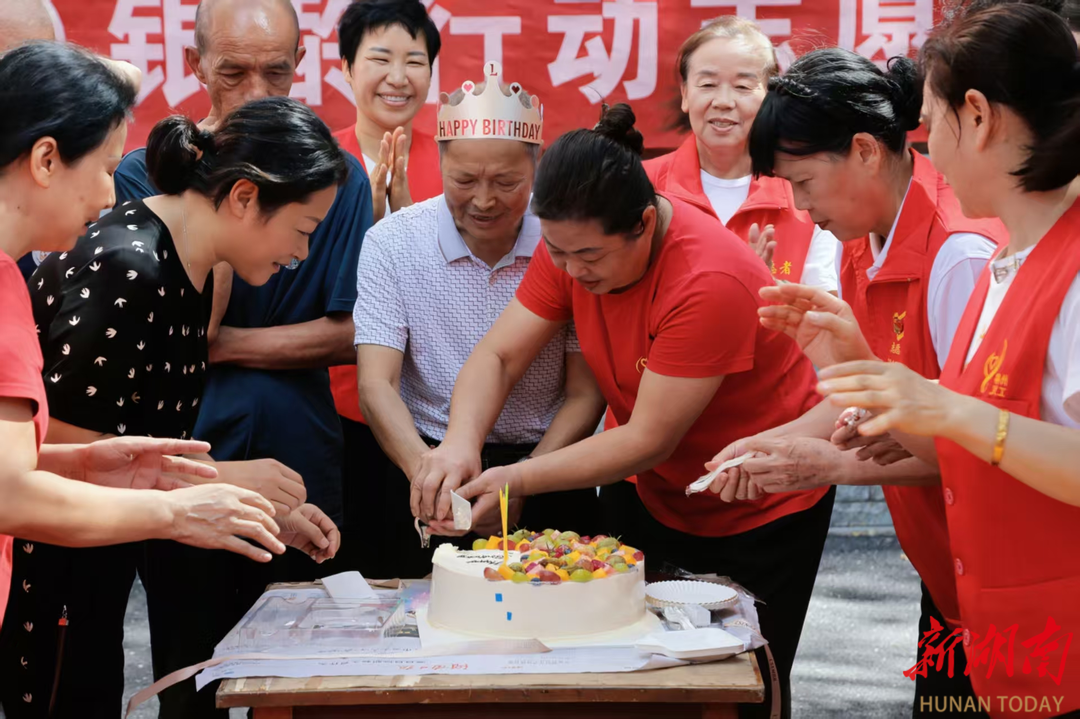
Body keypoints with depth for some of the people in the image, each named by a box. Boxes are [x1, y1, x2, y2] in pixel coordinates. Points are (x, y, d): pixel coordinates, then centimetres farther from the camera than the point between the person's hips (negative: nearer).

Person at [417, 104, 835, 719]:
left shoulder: (710, 282, -33)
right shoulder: (575, 242, -12)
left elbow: (647, 441, -28)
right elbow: (499, 356, -9)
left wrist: (517, 479, -28)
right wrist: (461, 442, -28)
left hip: (766, 513, -6)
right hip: (667, 502, 6)